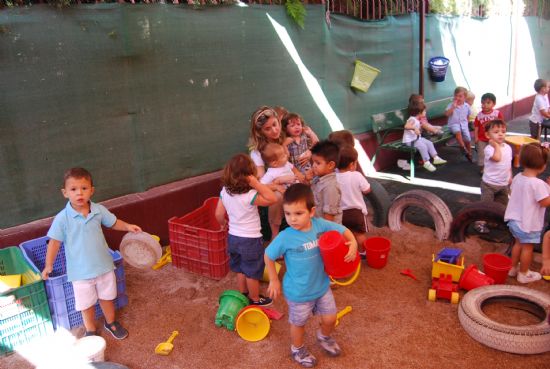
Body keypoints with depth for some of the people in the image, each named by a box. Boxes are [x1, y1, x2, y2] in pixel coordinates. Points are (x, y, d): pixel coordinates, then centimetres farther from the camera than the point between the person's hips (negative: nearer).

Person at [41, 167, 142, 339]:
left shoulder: (99, 210, -8)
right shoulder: (62, 218, -16)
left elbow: (113, 223, 10)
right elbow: (55, 241, -9)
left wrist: (128, 226, -4)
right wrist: (48, 265, -8)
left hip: (104, 265, 3)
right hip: (81, 271, -3)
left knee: (107, 297, 21)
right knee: (87, 304, 13)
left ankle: (111, 322, 46)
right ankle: (91, 331, 37)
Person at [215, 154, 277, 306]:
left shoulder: (225, 192, -8)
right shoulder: (250, 196, -28)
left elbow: (219, 214, 0)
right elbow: (273, 199, -29)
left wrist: (223, 223, 20)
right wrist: (257, 184, -31)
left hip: (233, 237, 6)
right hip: (250, 240, -6)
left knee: (240, 269, 25)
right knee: (253, 272, 14)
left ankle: (243, 295, 42)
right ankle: (255, 299, 32)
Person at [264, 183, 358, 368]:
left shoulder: (320, 224, -19)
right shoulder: (285, 237, -28)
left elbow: (343, 230, -3)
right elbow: (268, 256, -12)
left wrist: (353, 243, -23)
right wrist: (274, 280, -4)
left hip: (322, 285, 4)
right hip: (298, 292, -4)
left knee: (330, 318, 20)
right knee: (299, 323, 19)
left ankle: (324, 337, 55)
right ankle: (297, 349, 51)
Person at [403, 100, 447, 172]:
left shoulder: (417, 120, 12)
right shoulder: (412, 120, -20)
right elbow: (406, 126, -39)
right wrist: (414, 128, -51)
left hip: (417, 138, 11)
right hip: (410, 141, -11)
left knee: (429, 143, 8)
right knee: (423, 146, -26)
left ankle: (436, 158, 13)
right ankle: (426, 163, -16)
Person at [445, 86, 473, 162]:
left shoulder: (466, 106, 3)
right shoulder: (451, 105, -7)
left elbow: (468, 115, 17)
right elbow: (447, 114, -21)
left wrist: (465, 122, 7)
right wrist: (453, 107, -26)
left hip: (464, 124, 3)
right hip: (454, 124, -3)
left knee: (467, 139, -5)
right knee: (458, 131, -36)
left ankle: (469, 154, 17)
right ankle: (463, 148, -25)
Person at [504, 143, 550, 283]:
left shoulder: (517, 177, -2)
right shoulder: (538, 183, -27)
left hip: (514, 219, 7)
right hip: (528, 223, -7)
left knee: (518, 243, 25)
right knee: (527, 247, 10)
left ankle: (513, 268, 38)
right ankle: (524, 274, 25)